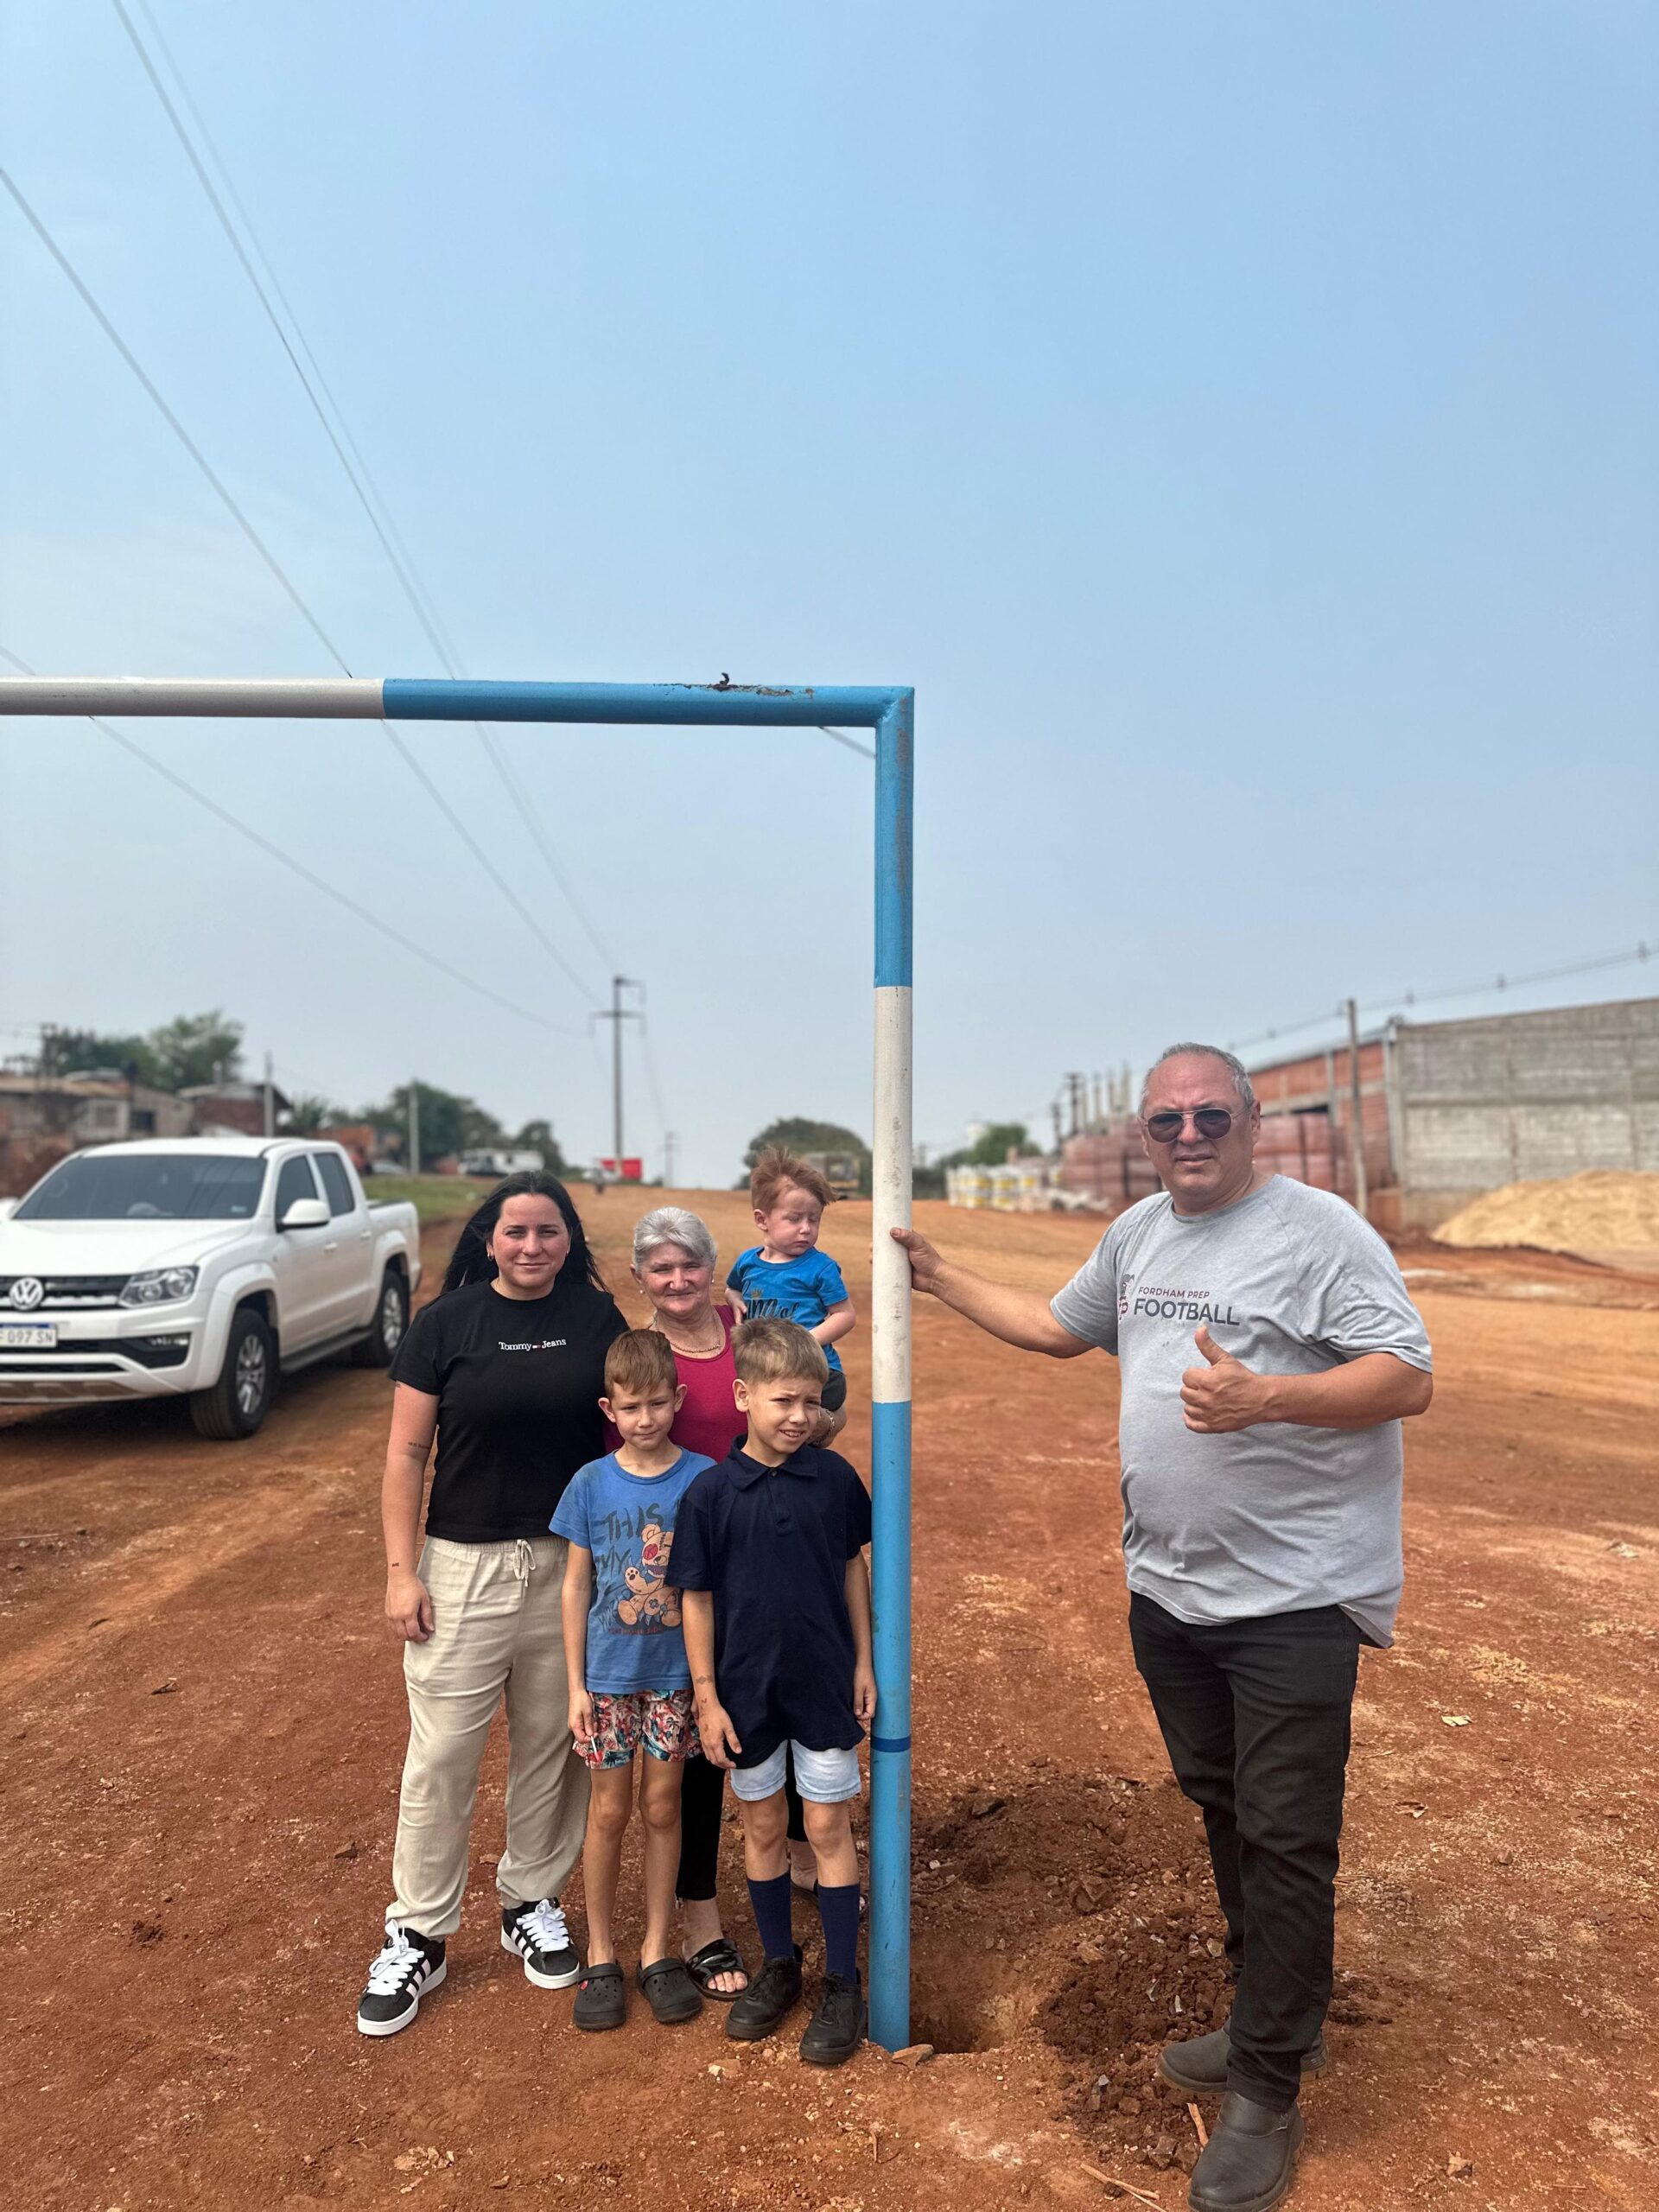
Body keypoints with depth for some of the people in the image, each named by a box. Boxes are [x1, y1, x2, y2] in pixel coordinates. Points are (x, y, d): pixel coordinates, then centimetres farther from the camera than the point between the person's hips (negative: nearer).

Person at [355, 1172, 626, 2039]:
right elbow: (405, 1452, -3)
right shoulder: (446, 1322, -5)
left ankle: (530, 1903, 34)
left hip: (571, 1563, 2)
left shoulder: (597, 1317, 0)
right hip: (464, 1565, -1)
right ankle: (418, 1935, 23)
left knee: (551, 1744, 14)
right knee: (441, 1754, 5)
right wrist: (400, 1570, -7)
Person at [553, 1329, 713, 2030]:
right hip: (609, 1675, 0)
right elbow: (575, 1586, -2)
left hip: (677, 1673, 0)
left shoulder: (703, 1478, -10)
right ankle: (600, 1957, 29)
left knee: (662, 1808, 13)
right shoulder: (591, 1484, -8)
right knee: (610, 1810, 12)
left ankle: (657, 1951, 29)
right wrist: (576, 1685, -2)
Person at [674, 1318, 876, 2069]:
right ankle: (778, 1966, 36)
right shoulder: (710, 1492, -13)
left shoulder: (834, 1477, -9)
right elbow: (696, 1598, -6)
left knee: (828, 1826, 9)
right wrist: (706, 1696, -5)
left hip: (824, 1683, 0)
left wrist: (863, 1661, 5)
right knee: (762, 1827, 16)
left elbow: (852, 1568, 3)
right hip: (746, 1689, 0)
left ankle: (842, 1984, 25)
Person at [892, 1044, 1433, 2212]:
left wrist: (1263, 1396, -33)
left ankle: (1267, 2093, 22)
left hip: (1294, 1600, -7)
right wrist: (940, 1275, 17)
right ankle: (1279, 2019, 41)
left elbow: (1409, 1379, -19)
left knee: (1284, 1842, 3)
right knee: (1225, 1813, 20)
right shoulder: (1137, 1233, 8)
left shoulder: (1321, 1230, -14)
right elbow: (1057, 1327, 20)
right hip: (1170, 1590, 7)